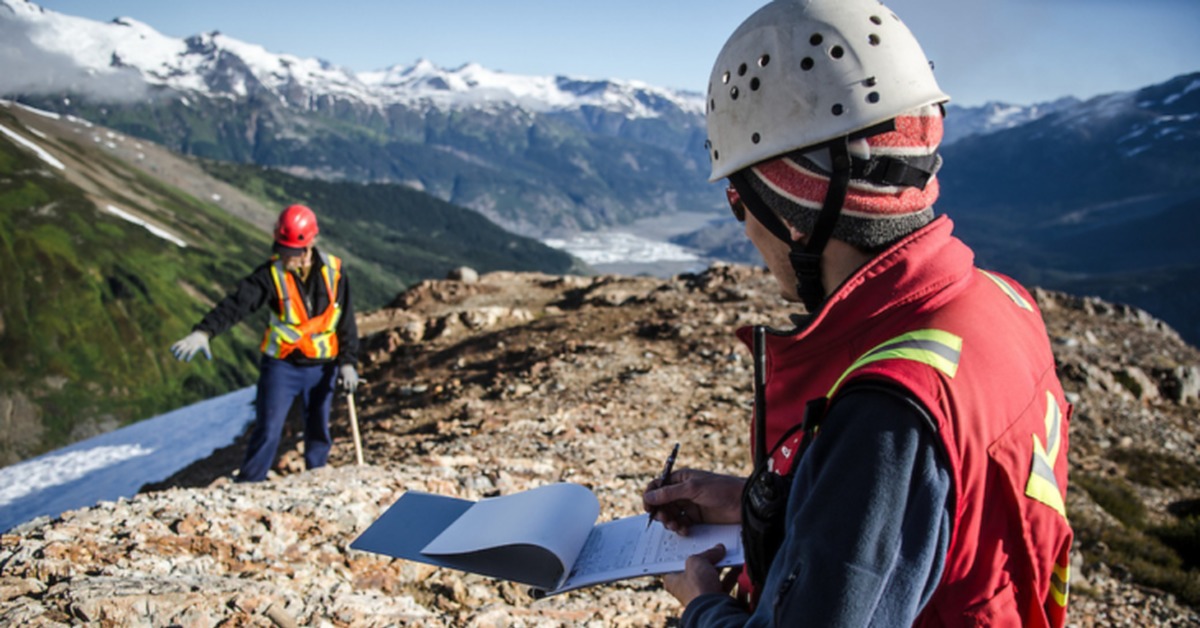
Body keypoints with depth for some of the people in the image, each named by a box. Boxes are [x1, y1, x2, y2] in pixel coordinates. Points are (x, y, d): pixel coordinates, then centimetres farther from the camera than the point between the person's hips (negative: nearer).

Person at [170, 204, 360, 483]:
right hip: (281, 365, -2)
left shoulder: (334, 271, -7)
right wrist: (203, 332, -38)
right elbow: (236, 304, -23)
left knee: (318, 431, 12)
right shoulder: (271, 274, -12)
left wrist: (347, 362, -4)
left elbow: (346, 321, 0)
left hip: (322, 367, 2)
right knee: (267, 431, -6)